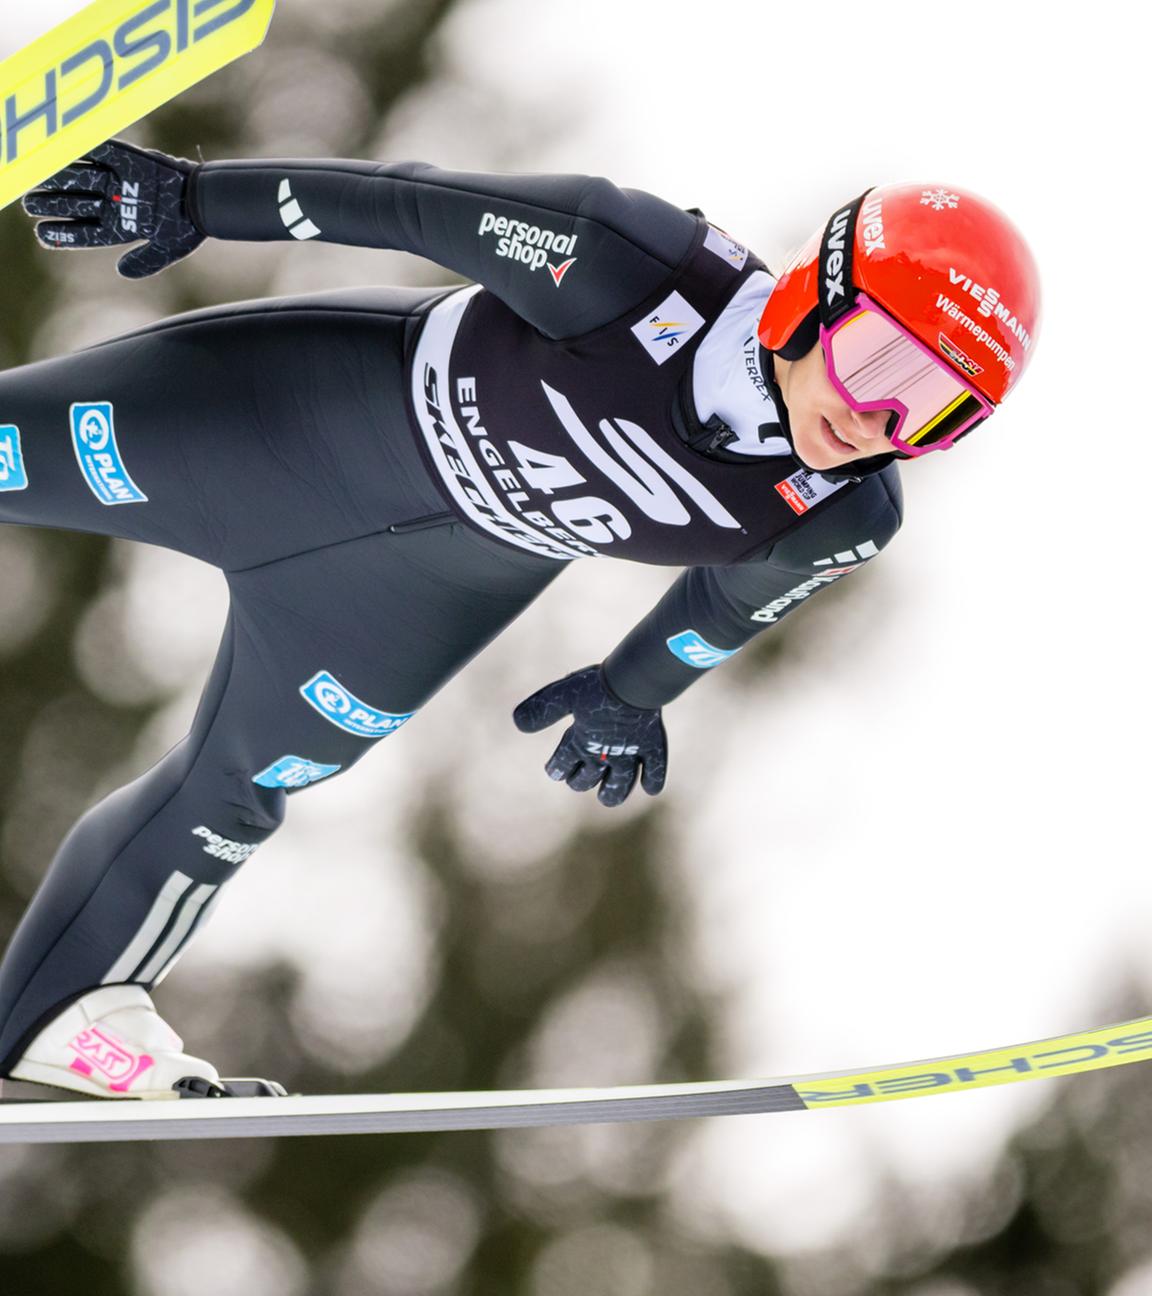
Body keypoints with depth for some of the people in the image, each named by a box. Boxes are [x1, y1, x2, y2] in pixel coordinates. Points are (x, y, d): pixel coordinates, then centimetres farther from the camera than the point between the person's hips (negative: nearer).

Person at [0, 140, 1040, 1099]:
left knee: (234, 790, 15)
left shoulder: (846, 520, -24)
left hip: (442, 575, 3)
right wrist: (197, 200, -18)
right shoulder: (653, 273, -37)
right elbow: (425, 207, -25)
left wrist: (632, 690, 17)